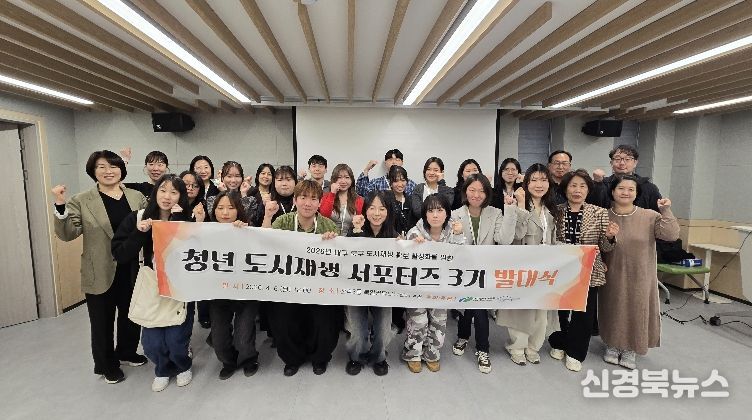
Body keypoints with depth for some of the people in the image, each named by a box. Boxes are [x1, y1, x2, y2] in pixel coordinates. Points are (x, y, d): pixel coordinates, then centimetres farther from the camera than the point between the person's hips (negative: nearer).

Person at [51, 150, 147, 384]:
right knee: (103, 322, 13)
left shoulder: (137, 197, 3)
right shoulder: (81, 201, -6)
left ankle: (127, 352, 44)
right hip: (101, 274, -3)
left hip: (132, 271, 3)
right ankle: (107, 365, 34)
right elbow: (67, 234, -11)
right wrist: (60, 207, -24)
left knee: (131, 316, 20)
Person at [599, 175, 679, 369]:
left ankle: (630, 351, 31)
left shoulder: (650, 216, -5)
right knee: (613, 311, 13)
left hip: (640, 276, 0)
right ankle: (612, 347, 33)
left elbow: (671, 235, -17)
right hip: (613, 276, 0)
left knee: (636, 311, 11)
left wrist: (666, 211, -20)